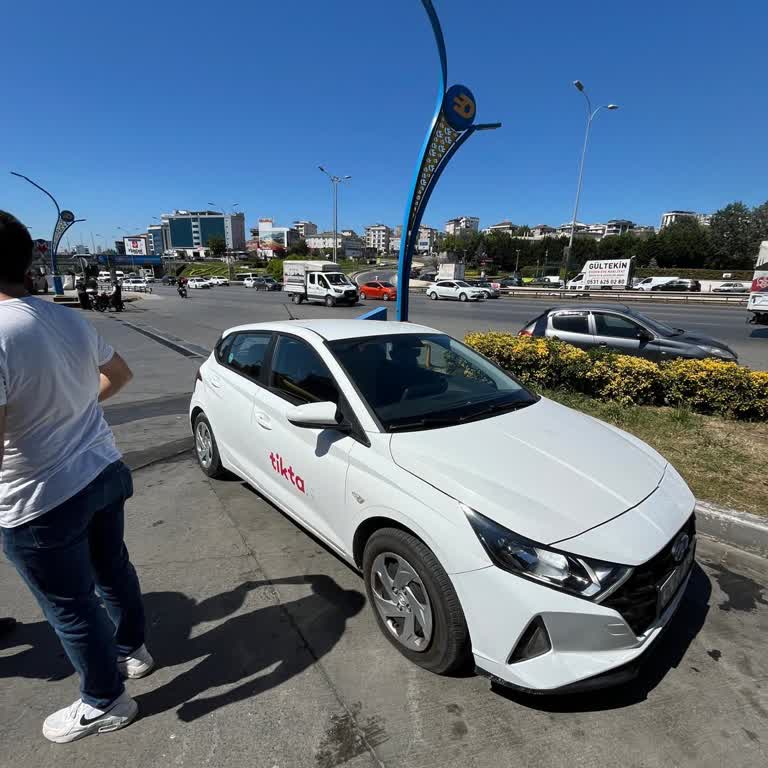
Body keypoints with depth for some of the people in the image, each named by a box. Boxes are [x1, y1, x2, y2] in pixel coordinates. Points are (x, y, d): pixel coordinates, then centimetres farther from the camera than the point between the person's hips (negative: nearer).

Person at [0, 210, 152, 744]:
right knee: (113, 569, 26)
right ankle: (133, 650, 50)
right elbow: (121, 374, 15)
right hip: (104, 474, 8)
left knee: (71, 608, 14)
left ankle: (105, 704, 36)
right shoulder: (71, 320, 0)